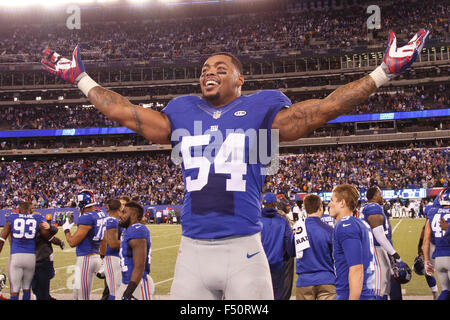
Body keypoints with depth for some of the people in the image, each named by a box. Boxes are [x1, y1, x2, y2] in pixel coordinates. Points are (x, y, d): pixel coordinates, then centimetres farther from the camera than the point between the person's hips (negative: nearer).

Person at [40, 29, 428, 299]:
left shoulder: (260, 111, 5)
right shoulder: (183, 113, 14)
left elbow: (325, 108, 3)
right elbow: (123, 111, 21)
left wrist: (384, 72, 1)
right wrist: (80, 78, 27)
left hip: (244, 252, -3)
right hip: (193, 253, 3)